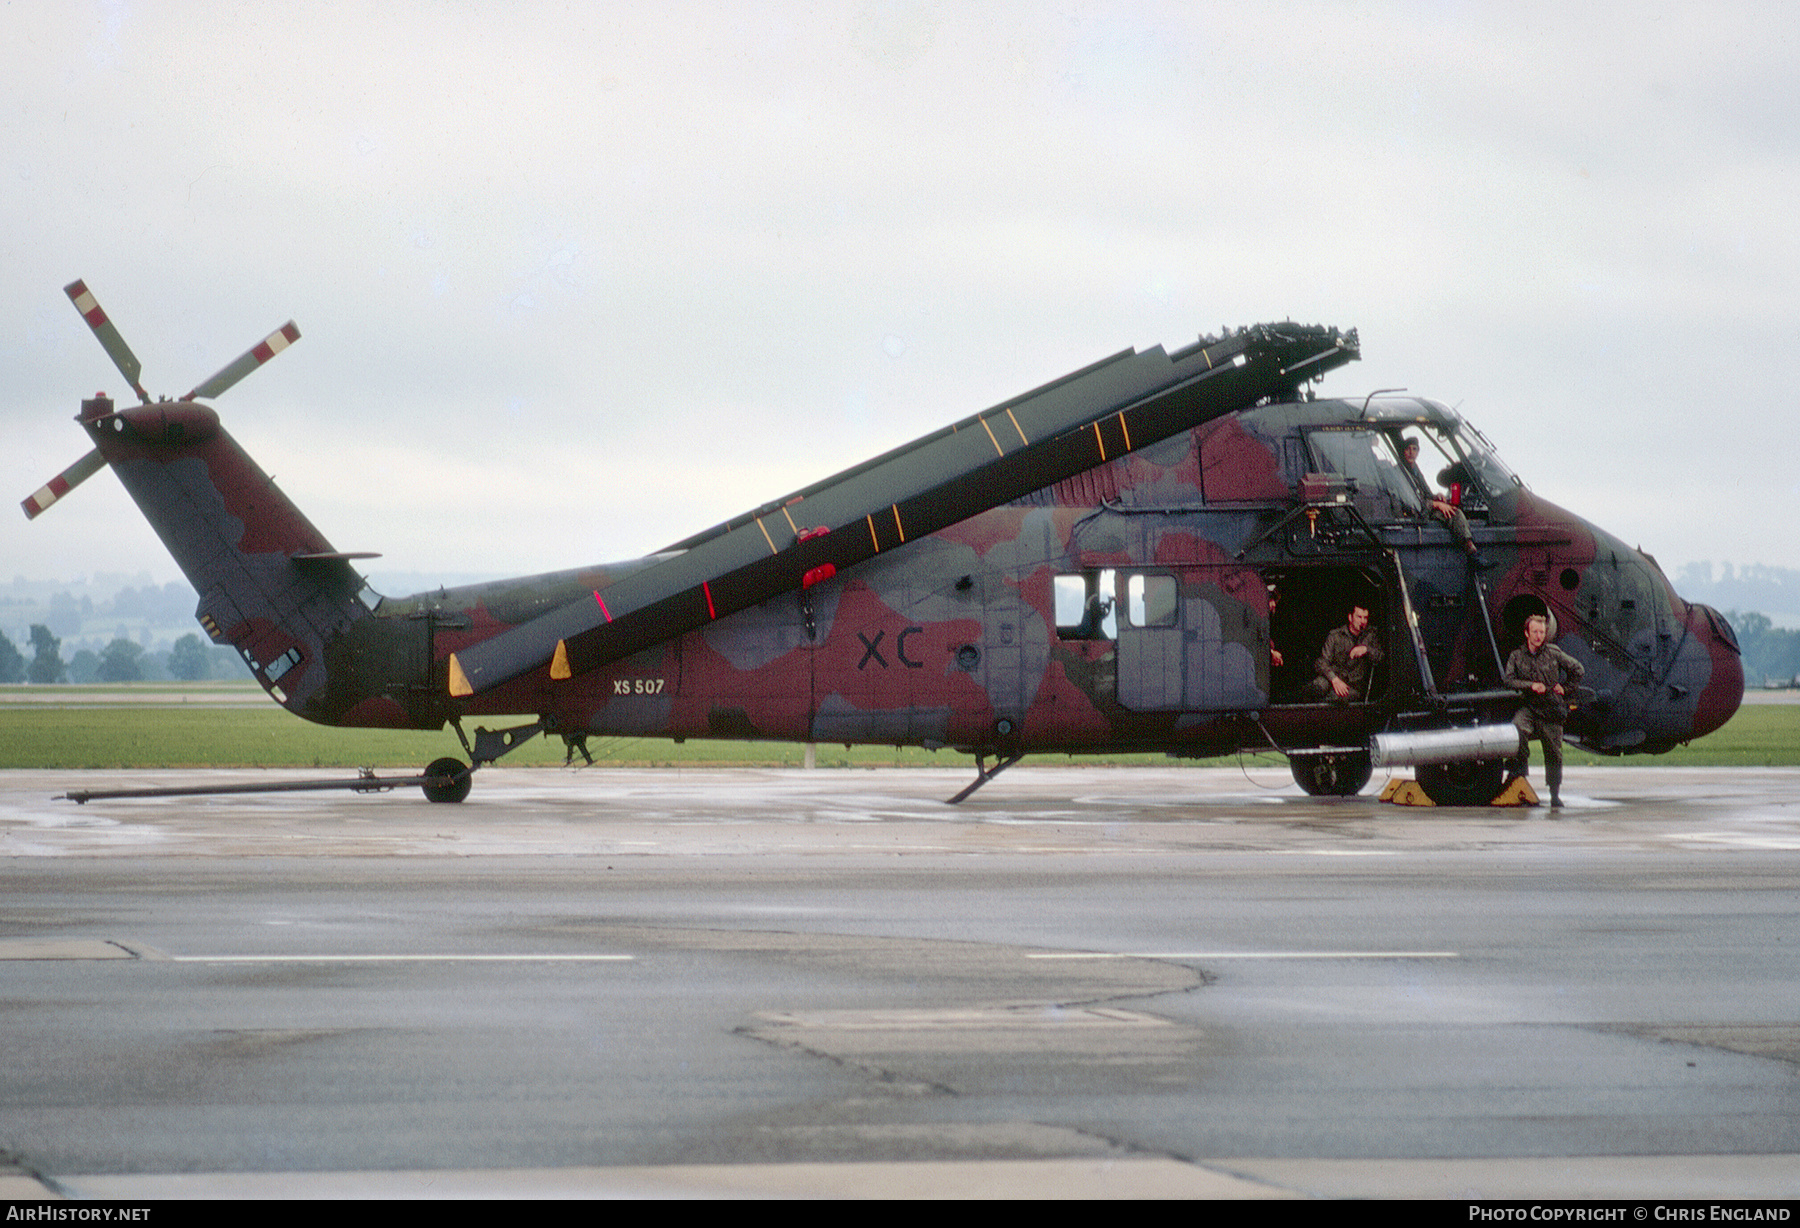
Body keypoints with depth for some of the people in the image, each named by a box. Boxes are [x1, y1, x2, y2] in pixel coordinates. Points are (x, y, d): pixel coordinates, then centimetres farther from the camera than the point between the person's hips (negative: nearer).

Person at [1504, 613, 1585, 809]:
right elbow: (1509, 679, -4)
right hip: (1529, 707, 0)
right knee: (1518, 727, -34)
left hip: (1552, 710, 0)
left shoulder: (1553, 653, 5)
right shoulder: (1516, 657, 5)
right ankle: (1521, 763, -14)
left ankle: (1555, 795, 16)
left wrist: (1565, 688, 8)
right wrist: (1530, 685, -16)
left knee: (1553, 754, 5)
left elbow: (1577, 668, 15)